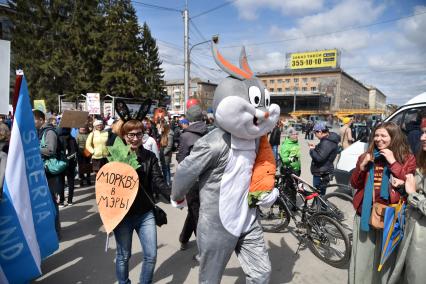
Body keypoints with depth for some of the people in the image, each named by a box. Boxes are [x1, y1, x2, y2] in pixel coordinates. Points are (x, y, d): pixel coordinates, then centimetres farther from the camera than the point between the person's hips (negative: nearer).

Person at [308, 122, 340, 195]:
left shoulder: (327, 142, -23)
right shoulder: (329, 139, 11)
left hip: (321, 174, -11)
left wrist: (311, 150, -13)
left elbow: (319, 158, -29)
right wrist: (315, 148, 6)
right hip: (320, 172, 11)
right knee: (320, 195, 21)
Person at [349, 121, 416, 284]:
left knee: (385, 257, 11)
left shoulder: (407, 159, -1)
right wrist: (362, 166, -10)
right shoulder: (365, 157, 6)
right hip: (365, 212, 2)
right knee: (362, 256, 11)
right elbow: (354, 184, 6)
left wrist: (393, 163, -17)